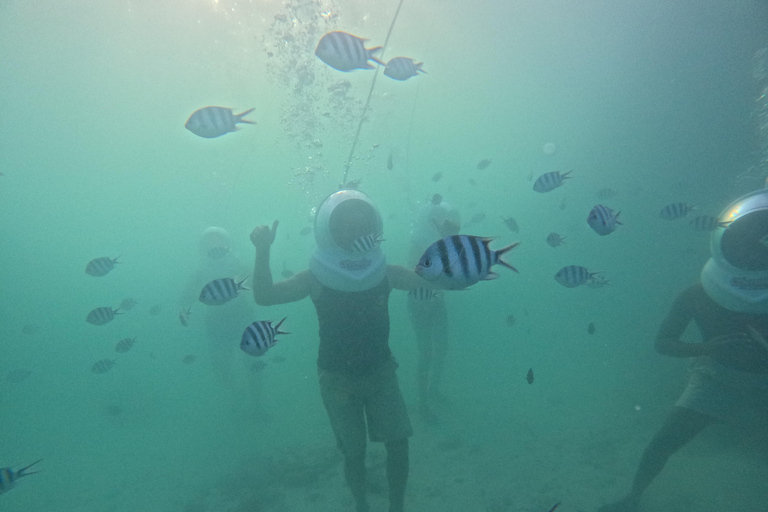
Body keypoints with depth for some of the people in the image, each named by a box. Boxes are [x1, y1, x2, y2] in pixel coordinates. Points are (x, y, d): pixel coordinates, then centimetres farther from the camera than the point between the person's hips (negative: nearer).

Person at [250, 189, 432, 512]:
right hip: (338, 379, -2)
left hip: (380, 371, 2)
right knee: (354, 452, 10)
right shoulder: (316, 279, -13)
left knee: (398, 442, 3)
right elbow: (264, 296, -20)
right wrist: (262, 252, -32)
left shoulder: (385, 273, -6)